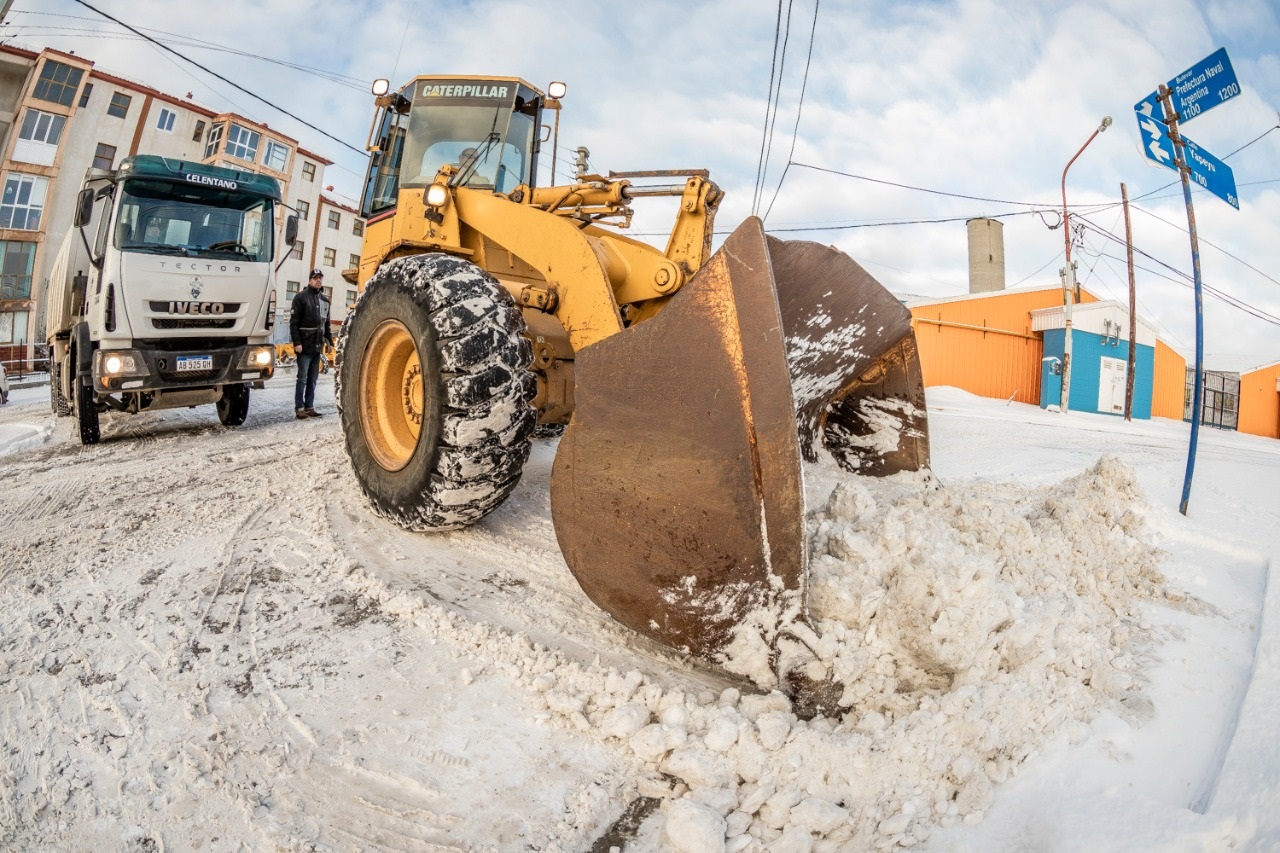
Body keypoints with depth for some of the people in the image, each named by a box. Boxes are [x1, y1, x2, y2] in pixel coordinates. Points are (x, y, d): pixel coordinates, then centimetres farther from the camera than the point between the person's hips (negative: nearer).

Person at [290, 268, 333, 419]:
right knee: (302, 378, -4)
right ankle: (299, 408, 1)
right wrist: (297, 342, -15)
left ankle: (309, 407, 15)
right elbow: (294, 322, -9)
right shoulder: (301, 297, -4)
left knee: (313, 379, 9)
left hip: (318, 346, 6)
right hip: (304, 346, -6)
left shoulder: (324, 300, 16)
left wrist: (330, 341, 14)